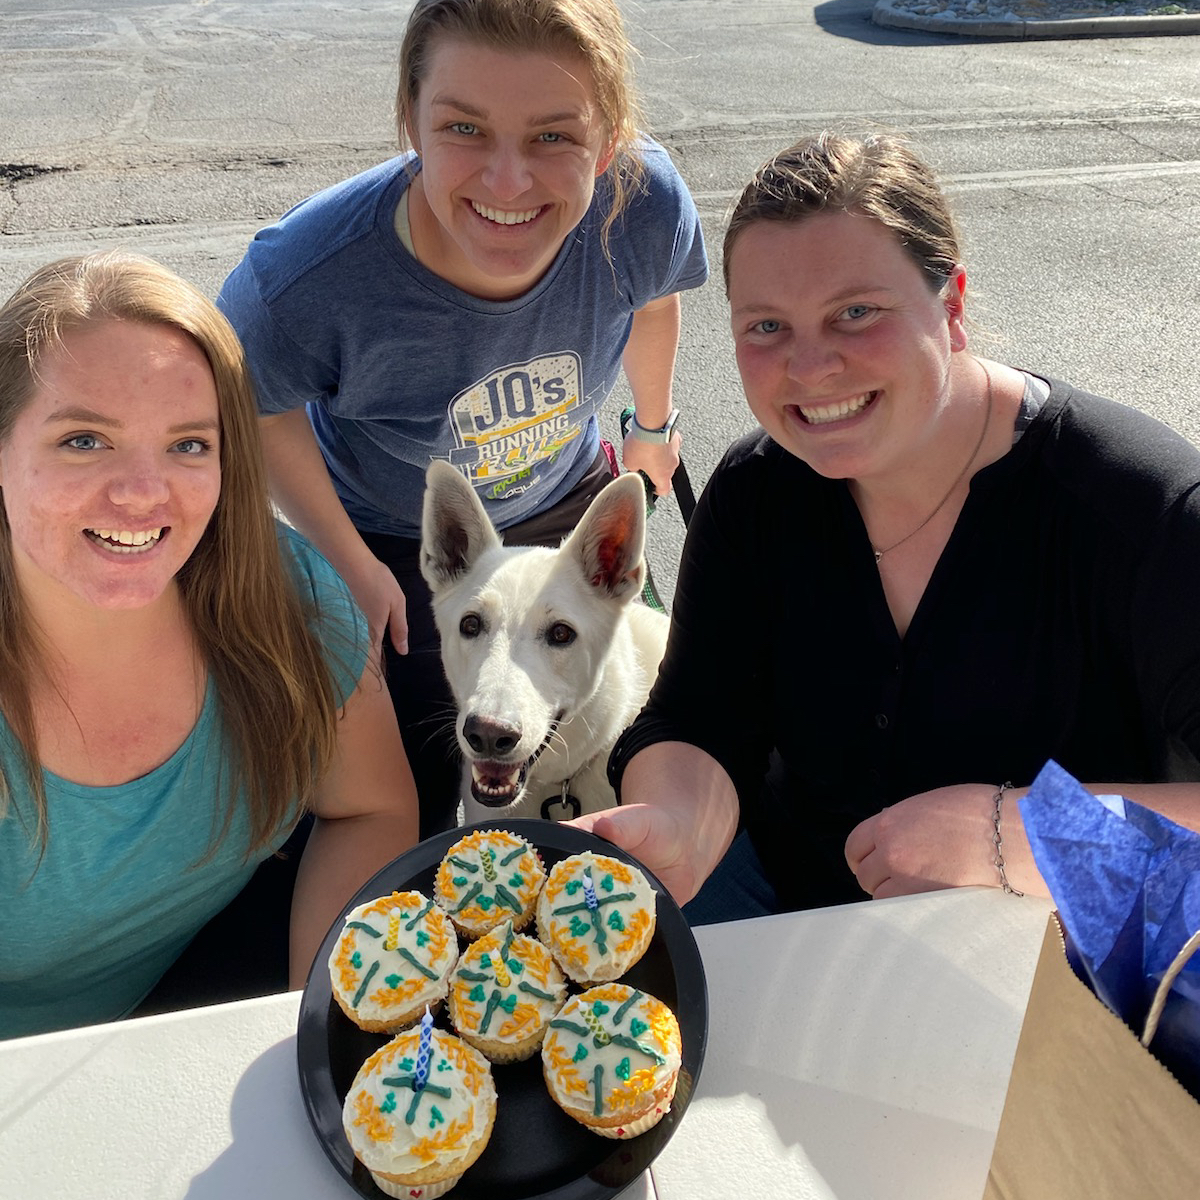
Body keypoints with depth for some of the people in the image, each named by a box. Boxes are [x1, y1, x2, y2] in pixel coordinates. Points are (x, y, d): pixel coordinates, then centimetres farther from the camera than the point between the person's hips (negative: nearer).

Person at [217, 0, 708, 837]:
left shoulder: (647, 204, -32)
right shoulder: (302, 280, -40)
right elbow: (257, 412, -17)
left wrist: (654, 427, 10)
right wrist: (351, 565, -10)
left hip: (567, 501, 4)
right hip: (394, 542, -3)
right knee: (417, 804, 11)